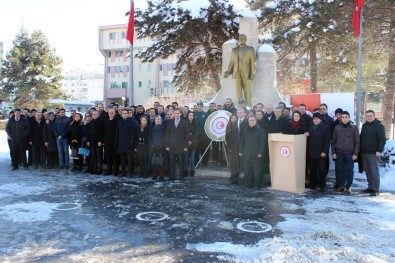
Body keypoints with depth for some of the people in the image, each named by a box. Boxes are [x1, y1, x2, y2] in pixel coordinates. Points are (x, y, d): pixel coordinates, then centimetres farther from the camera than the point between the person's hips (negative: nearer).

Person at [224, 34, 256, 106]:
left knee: (247, 91, -6)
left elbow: (253, 62, -2)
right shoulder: (234, 50, 14)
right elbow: (232, 62, 11)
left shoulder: (250, 49, 4)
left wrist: (253, 73, -13)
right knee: (238, 91, 2)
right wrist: (228, 72, -3)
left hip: (246, 73, -3)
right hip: (237, 73, 3)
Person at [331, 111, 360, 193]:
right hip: (339, 153, 1)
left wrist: (355, 153, -5)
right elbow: (333, 141, 7)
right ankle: (340, 185, 14)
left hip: (350, 153, -1)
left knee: (349, 170, 2)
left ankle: (348, 186, 12)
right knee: (339, 170, 5)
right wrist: (333, 152, 1)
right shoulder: (337, 128, 5)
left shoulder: (354, 128, 2)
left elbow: (357, 142, 2)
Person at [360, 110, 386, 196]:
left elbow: (382, 140, -10)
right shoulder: (364, 125, 14)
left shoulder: (379, 126, -6)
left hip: (373, 153, -7)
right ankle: (370, 187, 19)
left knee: (374, 171, -5)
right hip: (364, 153, 7)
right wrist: (360, 149, 13)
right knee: (367, 171, 10)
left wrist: (379, 150, -18)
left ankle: (376, 189, -1)